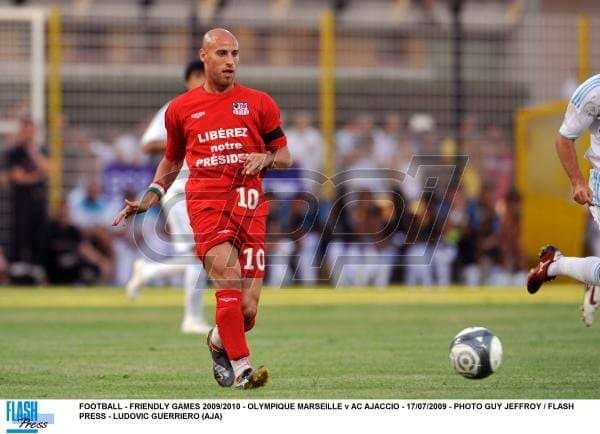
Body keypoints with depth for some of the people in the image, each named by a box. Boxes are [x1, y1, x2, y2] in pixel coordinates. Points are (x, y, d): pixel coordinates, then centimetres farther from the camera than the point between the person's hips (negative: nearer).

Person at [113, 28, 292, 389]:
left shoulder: (259, 103, 11)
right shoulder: (181, 109, 12)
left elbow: (286, 157, 14)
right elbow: (171, 161, 25)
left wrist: (266, 158, -8)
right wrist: (147, 201, 14)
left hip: (249, 203, 1)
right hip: (205, 200, -1)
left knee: (247, 309, -4)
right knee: (229, 280, -24)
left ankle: (219, 342, 29)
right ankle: (241, 368, -23)